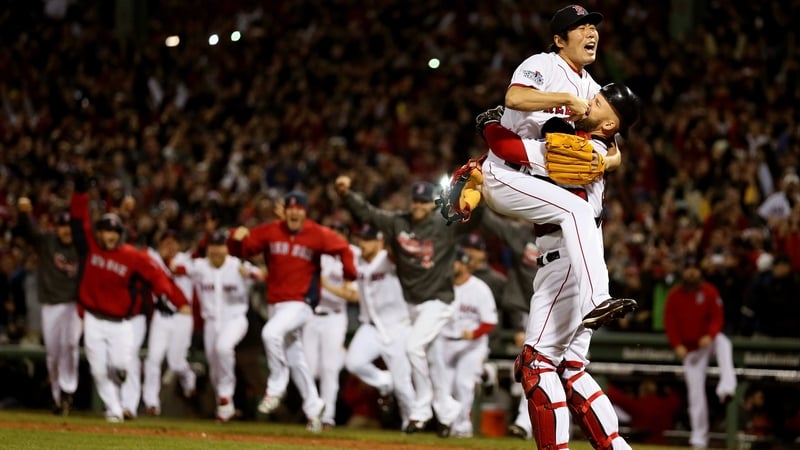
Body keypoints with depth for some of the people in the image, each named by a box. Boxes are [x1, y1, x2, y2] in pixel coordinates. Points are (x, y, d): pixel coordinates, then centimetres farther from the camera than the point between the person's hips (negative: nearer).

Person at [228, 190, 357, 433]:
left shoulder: (318, 235, -6)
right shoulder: (269, 232, 1)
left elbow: (342, 248, 8)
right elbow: (240, 250, 2)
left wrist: (349, 272, -1)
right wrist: (236, 238, -18)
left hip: (301, 302, -5)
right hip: (275, 303, 5)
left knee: (271, 333, -30)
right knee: (294, 357, 13)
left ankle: (276, 388, -15)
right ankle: (313, 406, 26)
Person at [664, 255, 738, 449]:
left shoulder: (709, 292, -5)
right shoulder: (674, 295, -1)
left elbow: (717, 318, -8)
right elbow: (669, 322, 0)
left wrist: (709, 336, -26)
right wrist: (677, 345, -13)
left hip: (709, 340, -1)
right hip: (690, 348, 1)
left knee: (723, 344, -39)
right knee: (696, 392, -2)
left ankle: (726, 388, -51)